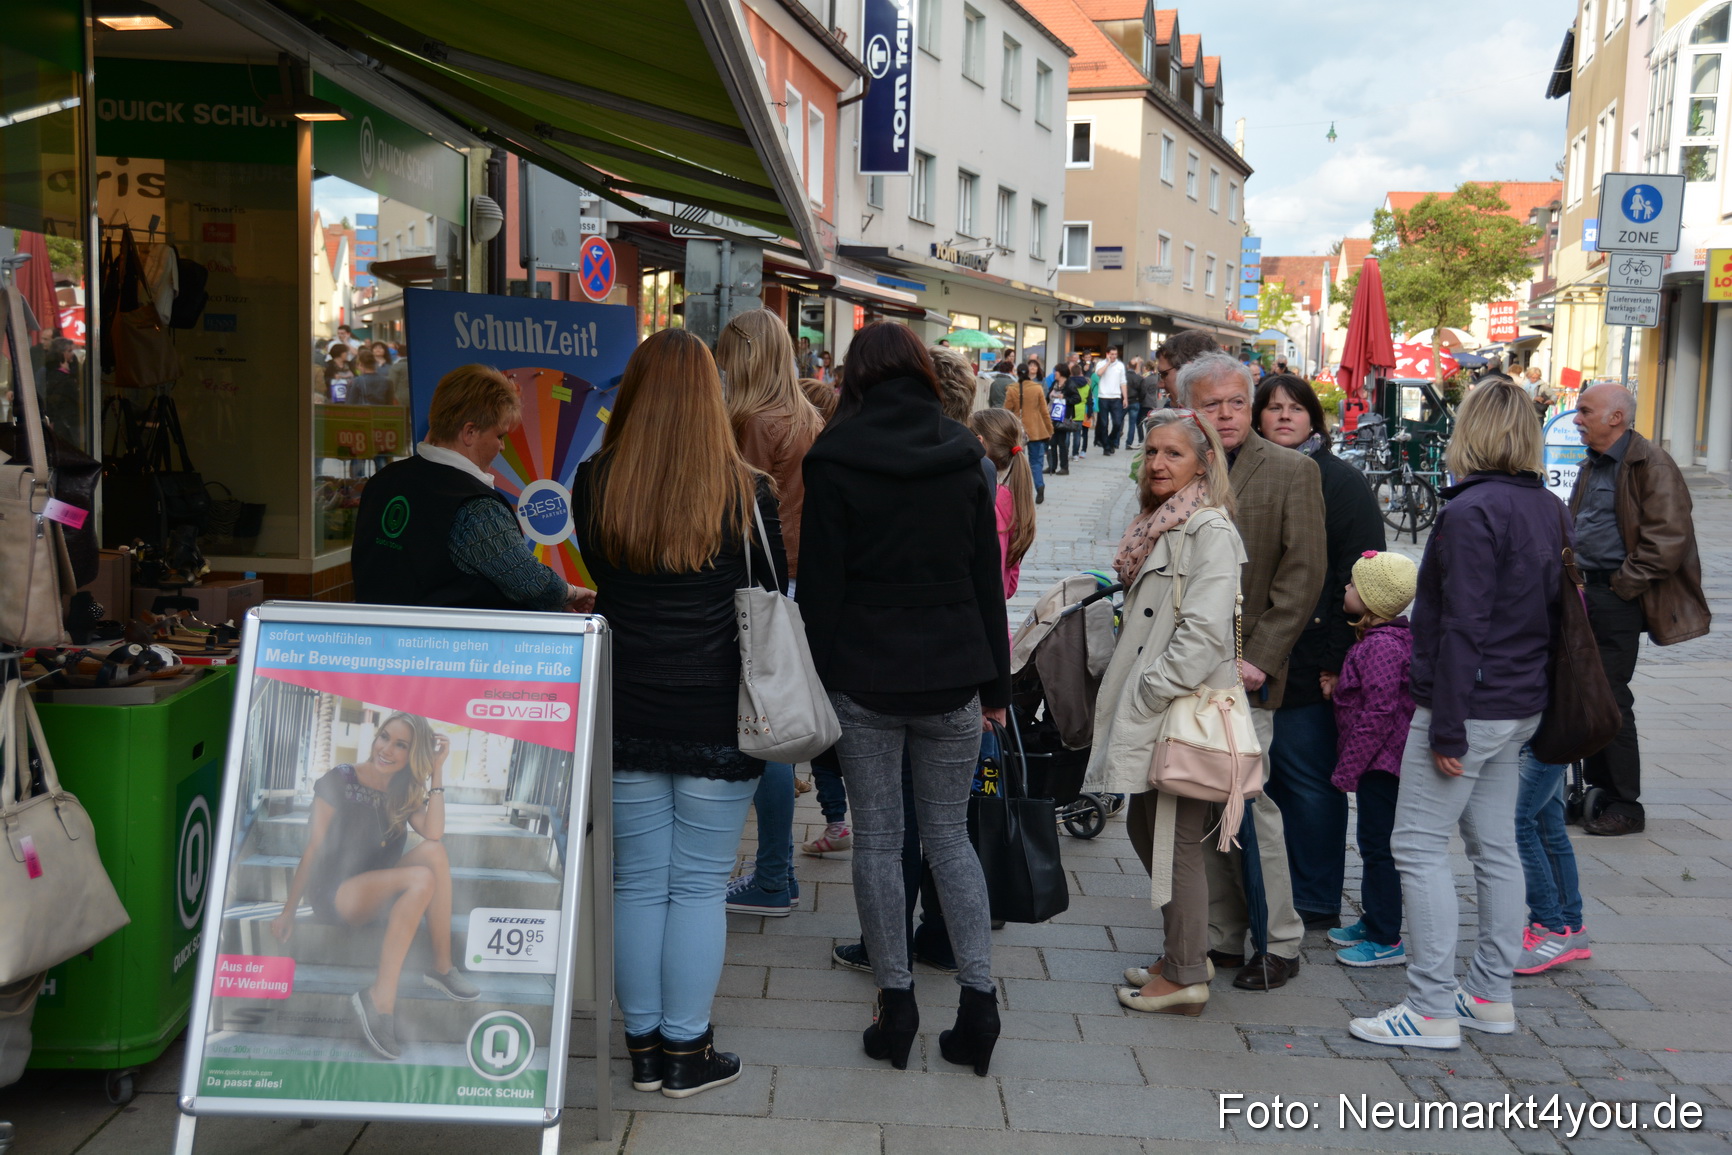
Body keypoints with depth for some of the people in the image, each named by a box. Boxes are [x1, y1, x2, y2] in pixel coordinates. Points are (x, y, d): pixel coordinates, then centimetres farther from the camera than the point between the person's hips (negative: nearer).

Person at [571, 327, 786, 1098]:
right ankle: (686, 1051, 16)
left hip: (625, 716, 2)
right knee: (699, 888, 7)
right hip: (718, 718, -2)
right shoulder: (745, 491, -7)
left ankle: (644, 1047, 22)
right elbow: (771, 598, 3)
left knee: (637, 883, 11)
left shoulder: (593, 486, -2)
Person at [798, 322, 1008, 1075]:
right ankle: (978, 999, 8)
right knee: (949, 836, 13)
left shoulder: (834, 458, -4)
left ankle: (896, 1005, 14)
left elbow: (819, 583, -6)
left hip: (864, 678, -2)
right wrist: (995, 683, 13)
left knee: (877, 840, 8)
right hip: (952, 675, 3)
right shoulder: (962, 457, 4)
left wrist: (814, 678, 1)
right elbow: (988, 578, 6)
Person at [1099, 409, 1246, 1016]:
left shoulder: (1209, 531, -15)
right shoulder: (1158, 524, 15)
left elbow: (1204, 631, -22)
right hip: (1150, 710, 10)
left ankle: (1186, 977, 12)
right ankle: (1183, 953, 31)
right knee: (1143, 828, 16)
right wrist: (1128, 699, 15)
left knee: (1176, 840, -1)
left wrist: (1149, 694, -18)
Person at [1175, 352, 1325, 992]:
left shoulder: (1292, 471, -2)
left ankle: (1280, 943, 12)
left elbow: (1304, 573, -7)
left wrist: (1258, 658, -12)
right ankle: (1223, 937, 21)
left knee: (1249, 800, -4)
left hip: (1243, 673, -4)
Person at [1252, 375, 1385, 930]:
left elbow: (1358, 580, -9)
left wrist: (1338, 660, -15)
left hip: (1310, 661, -5)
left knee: (1307, 778, 1)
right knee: (1263, 775, 12)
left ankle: (1315, 903, 13)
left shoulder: (1342, 483, -3)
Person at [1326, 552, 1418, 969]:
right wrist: (1339, 687, 1)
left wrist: (1348, 768, -19)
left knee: (1378, 847, -3)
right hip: (1379, 762, 11)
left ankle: (1386, 941, 5)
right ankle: (1371, 921, 32)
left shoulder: (1381, 645, -21)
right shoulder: (1377, 638, 11)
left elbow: (1379, 712, -23)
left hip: (1379, 762, -11)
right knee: (1373, 845, 19)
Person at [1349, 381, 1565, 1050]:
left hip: (1471, 706, -9)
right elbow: (1556, 611, 17)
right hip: (1521, 707, 9)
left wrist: (1447, 728, -19)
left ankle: (1432, 1010, -1)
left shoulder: (1473, 511, -18)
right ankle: (1491, 996, 24)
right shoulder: (1548, 509, 10)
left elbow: (1463, 626, -21)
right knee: (1494, 845, 15)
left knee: (1419, 845, -3)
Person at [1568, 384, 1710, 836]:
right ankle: (1596, 787, 24)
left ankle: (1625, 806, 6)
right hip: (1586, 591, 9)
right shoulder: (1593, 464, 15)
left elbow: (1668, 537, -19)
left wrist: (1624, 584, -17)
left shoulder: (1650, 464, -13)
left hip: (1618, 599, -9)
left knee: (1610, 697, -4)